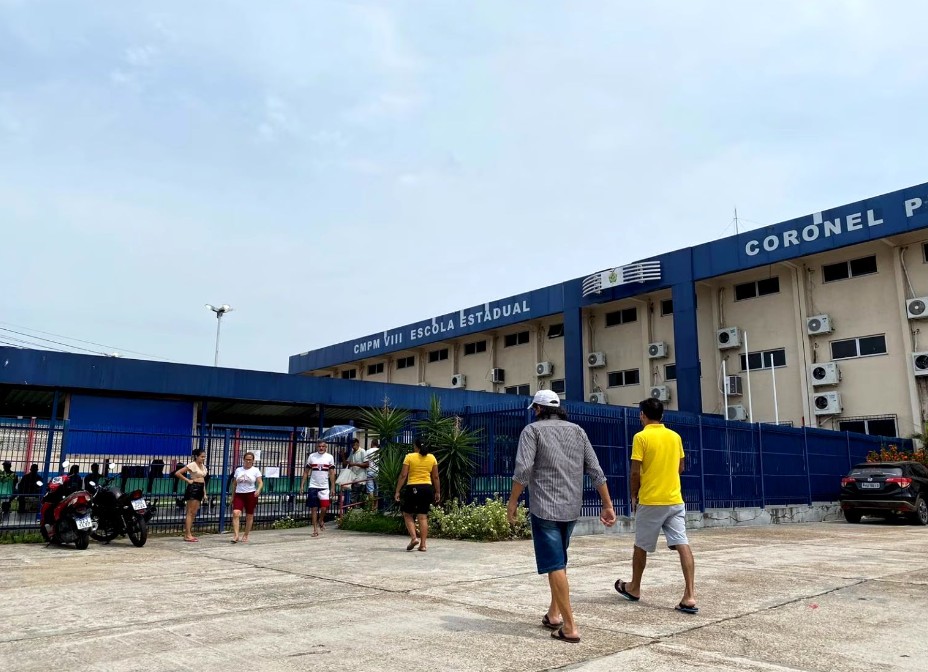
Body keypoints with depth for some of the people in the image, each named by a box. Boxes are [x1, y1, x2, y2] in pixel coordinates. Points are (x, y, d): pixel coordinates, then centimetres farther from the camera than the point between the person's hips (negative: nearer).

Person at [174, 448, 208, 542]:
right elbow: (177, 473, -16)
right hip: (193, 488, -8)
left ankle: (188, 534, 15)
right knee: (190, 513, -6)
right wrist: (187, 480, -12)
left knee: (194, 513, 10)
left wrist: (204, 492, 17)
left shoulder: (203, 466, 14)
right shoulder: (192, 465, -10)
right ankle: (187, 535, -4)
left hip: (200, 489, 8)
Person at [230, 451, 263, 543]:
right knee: (235, 513, -17)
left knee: (249, 516, 5)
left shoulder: (255, 470, 1)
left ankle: (245, 535, 21)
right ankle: (235, 535, -19)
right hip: (239, 494, 2)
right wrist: (232, 496, 16)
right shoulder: (238, 470, 10)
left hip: (250, 494, -2)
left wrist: (258, 490, -24)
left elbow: (260, 483, -5)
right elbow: (235, 484, 17)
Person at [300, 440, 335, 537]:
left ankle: (321, 520, 21)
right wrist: (302, 485, 1)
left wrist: (332, 487, -1)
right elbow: (306, 471, 7)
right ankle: (315, 529, 9)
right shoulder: (311, 456, 4)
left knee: (324, 507, -9)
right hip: (313, 486, 1)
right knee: (314, 508, 2)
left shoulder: (330, 457, 3)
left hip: (324, 487, -1)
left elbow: (332, 473, 4)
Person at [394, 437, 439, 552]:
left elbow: (403, 475, -7)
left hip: (412, 488, -3)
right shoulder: (432, 458, 6)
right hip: (427, 488, 3)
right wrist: (437, 492, 15)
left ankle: (414, 538, -5)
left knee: (408, 515, 12)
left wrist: (397, 491, -3)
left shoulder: (409, 457, -4)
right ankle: (423, 545, 5)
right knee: (423, 517, 7)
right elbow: (435, 477, 7)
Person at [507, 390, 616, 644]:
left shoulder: (533, 430, -2)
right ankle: (554, 615, 25)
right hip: (571, 508, 5)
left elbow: (523, 469, -15)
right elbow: (596, 472, 7)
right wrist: (608, 505, 10)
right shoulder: (578, 431, 12)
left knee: (555, 566, -2)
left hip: (544, 508, -5)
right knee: (559, 562, 20)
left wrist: (512, 502, -7)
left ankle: (570, 627, -3)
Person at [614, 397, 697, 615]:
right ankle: (690, 597, -10)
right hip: (675, 500, 4)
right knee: (682, 545, -3)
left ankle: (634, 588, 28)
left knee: (640, 546, 12)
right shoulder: (675, 436, 6)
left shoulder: (641, 437, -9)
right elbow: (680, 468, 16)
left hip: (650, 501, -4)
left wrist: (634, 496, 3)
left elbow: (636, 472, -11)